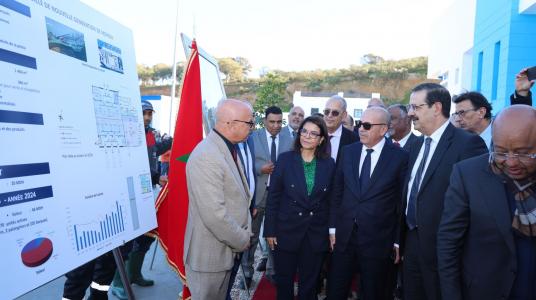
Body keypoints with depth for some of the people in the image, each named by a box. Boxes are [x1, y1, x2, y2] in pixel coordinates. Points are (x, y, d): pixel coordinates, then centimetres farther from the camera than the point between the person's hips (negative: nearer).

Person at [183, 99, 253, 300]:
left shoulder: (229, 149, 4)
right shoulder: (206, 157, -27)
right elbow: (214, 214, -29)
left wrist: (243, 235, 8)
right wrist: (242, 241, -14)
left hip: (227, 247, 8)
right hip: (209, 253, -8)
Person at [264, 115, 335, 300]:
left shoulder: (329, 164, -2)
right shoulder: (285, 159, -6)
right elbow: (273, 197, -5)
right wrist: (270, 230, -6)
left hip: (316, 234, 1)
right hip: (286, 231, -1)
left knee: (309, 284, 17)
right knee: (284, 281, 16)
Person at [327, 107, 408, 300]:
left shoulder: (400, 157, -8)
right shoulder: (349, 151, 3)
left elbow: (402, 201, -5)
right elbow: (337, 191, 6)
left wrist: (398, 240, -2)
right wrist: (333, 227, 5)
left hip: (377, 239, -3)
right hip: (344, 235, 3)